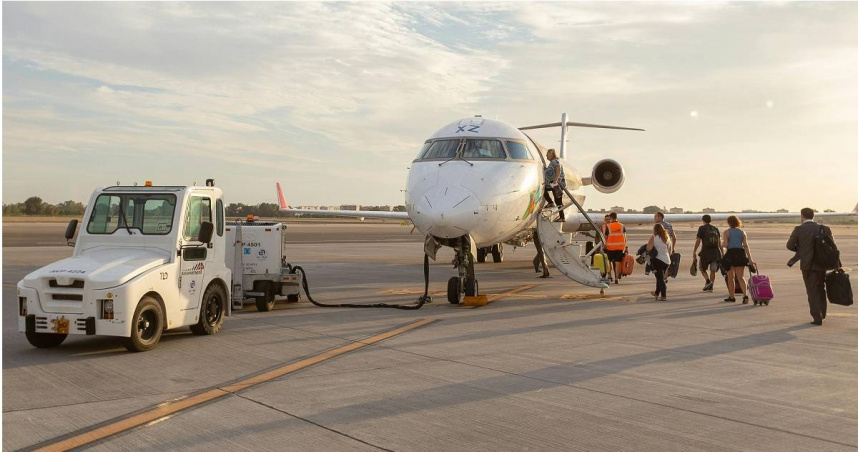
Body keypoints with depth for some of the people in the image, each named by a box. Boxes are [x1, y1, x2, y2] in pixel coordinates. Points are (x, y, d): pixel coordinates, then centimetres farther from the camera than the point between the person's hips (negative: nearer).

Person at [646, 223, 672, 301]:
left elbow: (648, 249, -18)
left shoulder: (654, 237, -10)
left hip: (658, 260, -6)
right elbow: (669, 248, 14)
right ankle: (657, 293, 35)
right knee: (660, 277, 20)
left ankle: (663, 296, -11)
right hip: (666, 260, 7)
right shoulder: (667, 237, 10)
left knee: (660, 278, -4)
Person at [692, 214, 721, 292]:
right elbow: (719, 241, 9)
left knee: (702, 268, 10)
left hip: (705, 251, -4)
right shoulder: (715, 229, 11)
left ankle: (708, 281, -11)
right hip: (715, 252, 4)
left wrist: (694, 251, 1)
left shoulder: (702, 228, -2)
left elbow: (698, 241, -5)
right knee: (713, 270, 6)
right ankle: (711, 287, 4)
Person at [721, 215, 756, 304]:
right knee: (741, 277, 4)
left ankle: (731, 297, 17)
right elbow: (746, 246, 1)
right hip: (741, 254, 3)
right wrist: (750, 259, -1)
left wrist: (721, 243, 12)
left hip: (731, 254, -3)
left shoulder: (727, 232, -2)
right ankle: (745, 295, -16)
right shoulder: (742, 232, 7)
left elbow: (725, 244, -12)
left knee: (730, 277, 10)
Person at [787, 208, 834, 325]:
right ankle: (822, 313, 32)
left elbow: (789, 245, -1)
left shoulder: (799, 229, -8)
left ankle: (817, 318, -2)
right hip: (821, 264, 4)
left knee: (812, 291, 2)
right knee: (821, 289, 22)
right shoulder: (824, 229, 0)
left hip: (807, 265, -4)